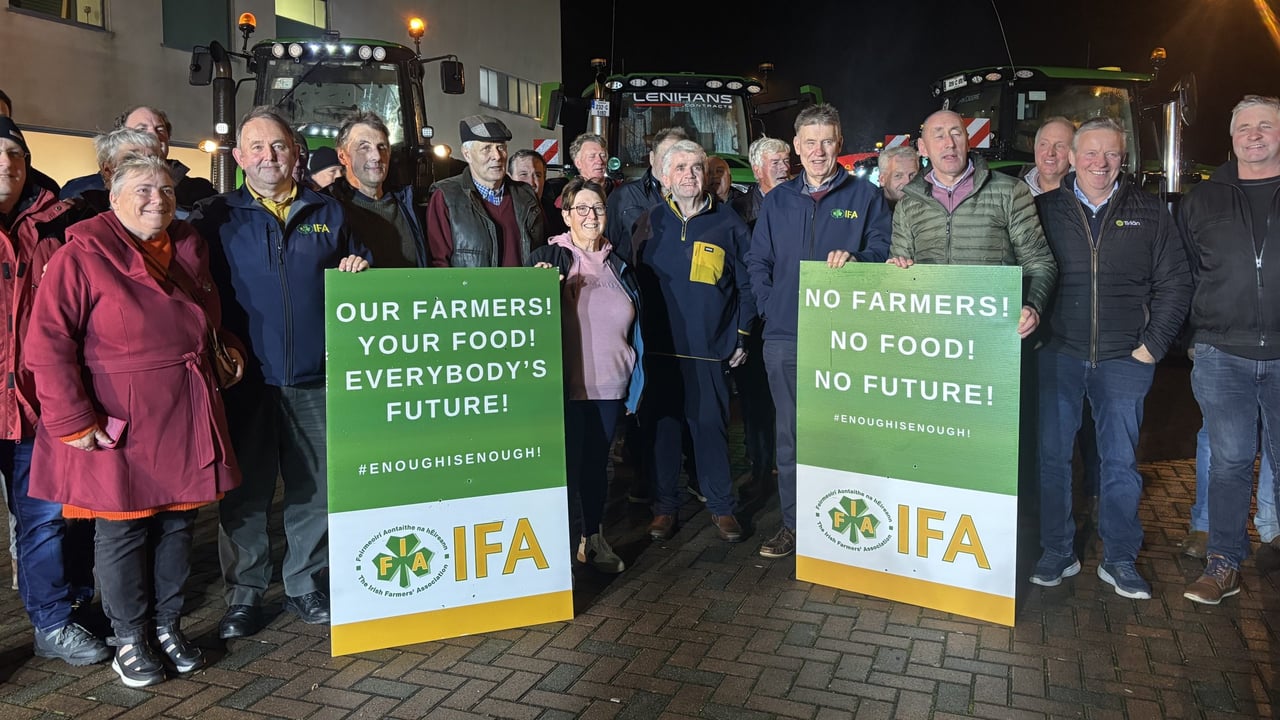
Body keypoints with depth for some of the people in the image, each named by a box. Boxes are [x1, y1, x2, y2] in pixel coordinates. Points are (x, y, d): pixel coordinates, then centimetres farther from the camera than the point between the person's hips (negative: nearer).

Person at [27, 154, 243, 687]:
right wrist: (73, 421, -17)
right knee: (122, 531, 6)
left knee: (178, 524, 13)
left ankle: (168, 626, 29)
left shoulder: (188, 249, 12)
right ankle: (129, 638, 23)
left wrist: (227, 347, 9)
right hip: (120, 424, -6)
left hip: (187, 419, 6)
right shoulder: (83, 254, -8)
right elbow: (49, 343, -13)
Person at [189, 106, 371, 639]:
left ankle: (305, 585, 25)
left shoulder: (327, 213, 12)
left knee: (315, 487, 8)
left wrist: (357, 271, -1)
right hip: (245, 378, -1)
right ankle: (244, 593, 21)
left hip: (315, 379, 2)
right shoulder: (217, 217, 6)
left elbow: (354, 269, 22)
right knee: (245, 490, 7)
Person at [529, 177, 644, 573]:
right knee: (566, 464, 0)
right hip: (567, 386, -4)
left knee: (598, 462, 14)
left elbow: (634, 329, 16)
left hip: (610, 386, 4)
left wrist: (634, 386, 14)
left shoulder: (617, 265, 12)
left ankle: (593, 538, 28)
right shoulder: (548, 257, -1)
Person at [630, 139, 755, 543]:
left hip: (710, 347, -1)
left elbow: (745, 283, 6)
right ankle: (664, 506, 19)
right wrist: (638, 336, 3)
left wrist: (741, 336, 2)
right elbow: (635, 280, 9)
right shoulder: (651, 222, 7)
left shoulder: (727, 222, 3)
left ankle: (721, 507, 17)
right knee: (662, 424, 6)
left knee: (711, 424, 3)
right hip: (659, 345, 2)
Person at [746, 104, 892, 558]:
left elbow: (883, 253, 1)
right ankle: (793, 524, 16)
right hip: (784, 338, 3)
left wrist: (854, 259, -19)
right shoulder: (778, 201, 15)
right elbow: (757, 262, 15)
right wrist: (770, 307, 2)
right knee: (791, 433, 6)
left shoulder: (865, 196, 7)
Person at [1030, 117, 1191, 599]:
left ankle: (1119, 560, 20)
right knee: (1052, 455, 4)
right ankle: (1057, 553, 18)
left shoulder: (1149, 212, 7)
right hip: (1058, 354, 0)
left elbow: (1174, 283, 8)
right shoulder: (1046, 208, 4)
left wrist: (1153, 345, 0)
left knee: (1121, 462, 7)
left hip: (1123, 359, 1)